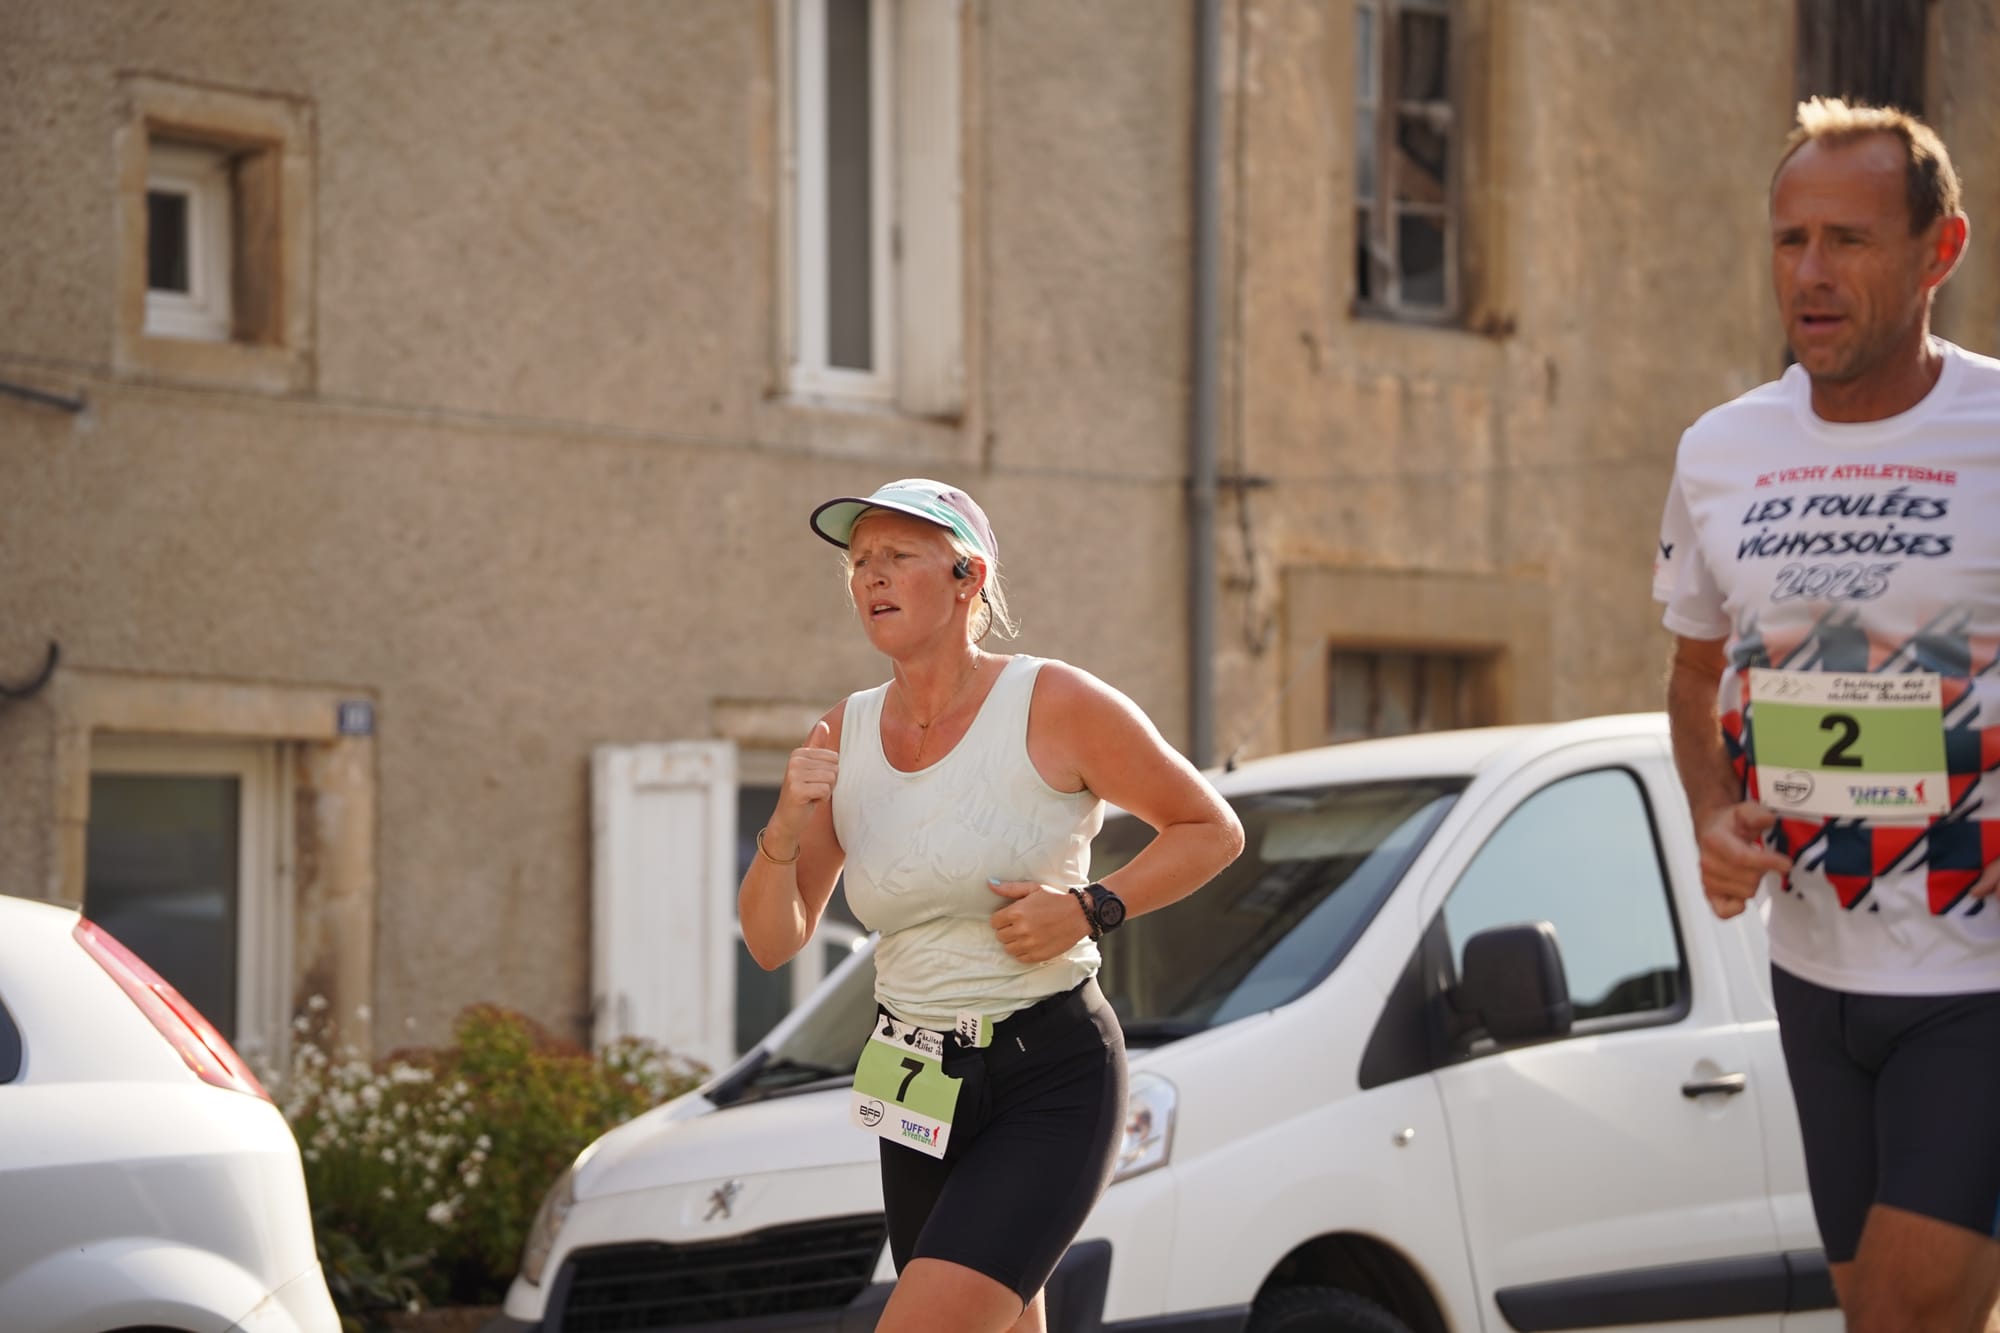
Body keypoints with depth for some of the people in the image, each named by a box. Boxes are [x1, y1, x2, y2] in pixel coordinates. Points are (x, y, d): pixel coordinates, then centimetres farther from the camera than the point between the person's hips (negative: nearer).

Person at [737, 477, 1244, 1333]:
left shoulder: (1057, 706, -10)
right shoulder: (845, 736, 3)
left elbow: (1212, 830, -1)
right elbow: (772, 941, 5)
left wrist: (1090, 909, -15)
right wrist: (785, 830, -15)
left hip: (1053, 1082, -6)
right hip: (921, 1097, 6)